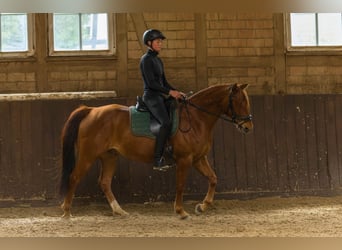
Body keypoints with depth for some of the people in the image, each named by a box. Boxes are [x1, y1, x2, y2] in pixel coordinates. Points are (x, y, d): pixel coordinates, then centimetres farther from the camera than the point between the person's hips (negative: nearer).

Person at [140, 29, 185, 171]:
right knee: (166, 122, -27)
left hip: (160, 97, 10)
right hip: (151, 97, -10)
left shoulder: (158, 60, 19)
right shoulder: (146, 60, -9)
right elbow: (151, 83, -17)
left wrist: (176, 92, 7)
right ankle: (158, 160, -31)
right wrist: (170, 92, -17)